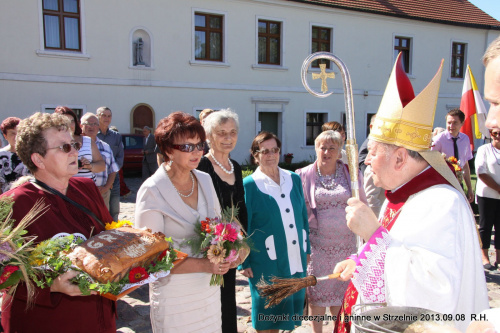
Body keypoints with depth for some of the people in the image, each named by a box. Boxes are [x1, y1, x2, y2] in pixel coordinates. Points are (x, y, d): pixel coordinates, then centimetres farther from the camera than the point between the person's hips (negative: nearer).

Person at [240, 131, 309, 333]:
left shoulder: (294, 179, 6)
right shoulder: (249, 185, -7)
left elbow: (303, 216, 12)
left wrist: (306, 248, 12)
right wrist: (245, 262, -7)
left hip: (296, 257, 5)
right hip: (266, 261, -4)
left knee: (292, 301, 16)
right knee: (267, 308, 9)